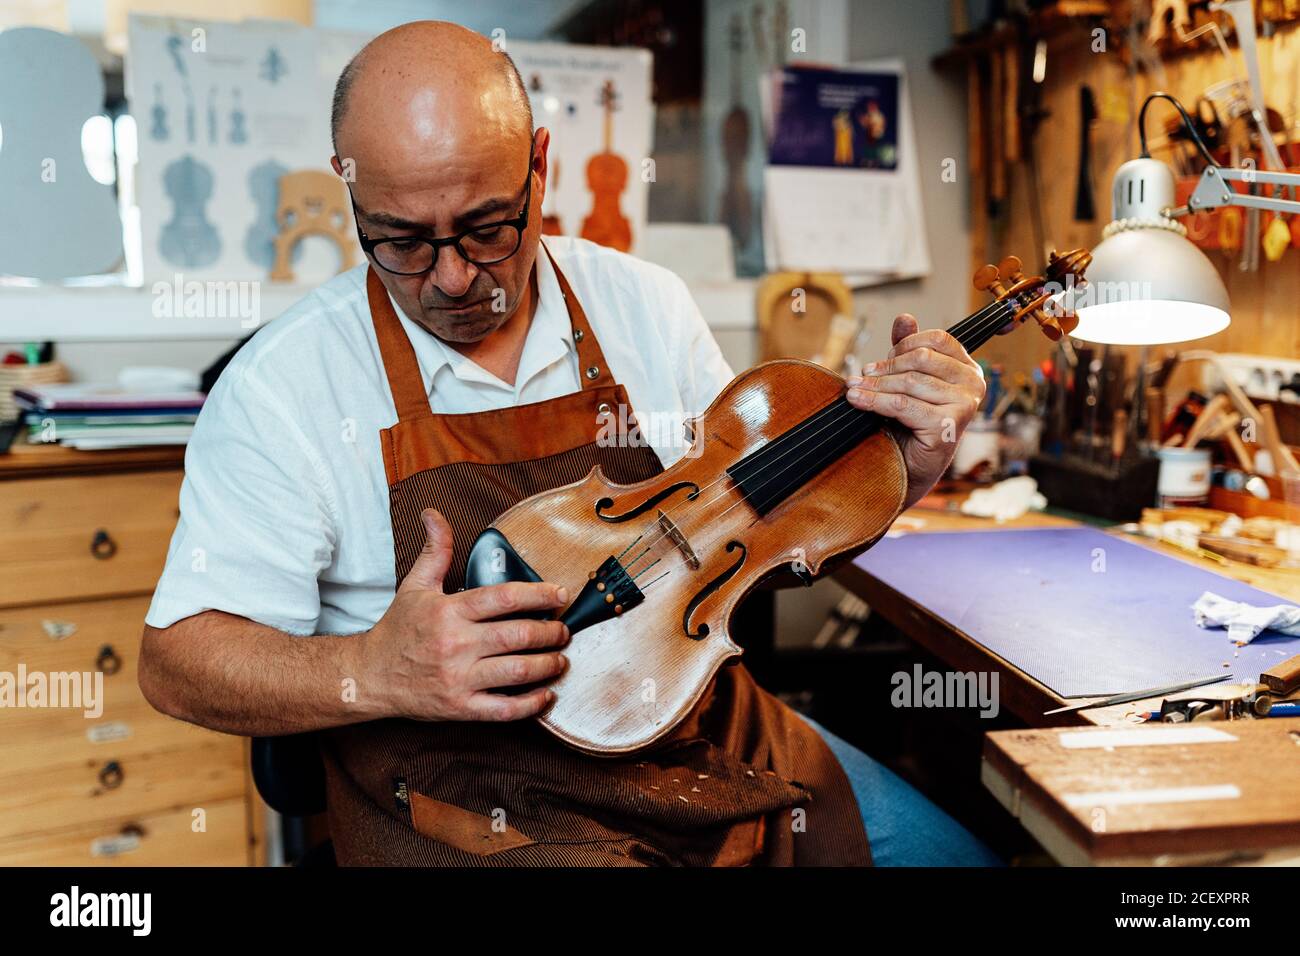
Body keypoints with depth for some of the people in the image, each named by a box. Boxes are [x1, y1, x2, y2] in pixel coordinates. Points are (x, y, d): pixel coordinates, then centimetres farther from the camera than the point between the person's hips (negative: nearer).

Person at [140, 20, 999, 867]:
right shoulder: (285, 383, -12)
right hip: (469, 796, -4)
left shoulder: (646, 305, 0)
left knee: (950, 850, -1)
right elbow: (178, 660, -12)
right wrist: (372, 671, -30)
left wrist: (903, 469, -11)